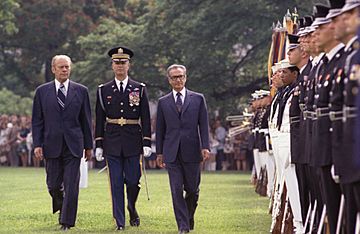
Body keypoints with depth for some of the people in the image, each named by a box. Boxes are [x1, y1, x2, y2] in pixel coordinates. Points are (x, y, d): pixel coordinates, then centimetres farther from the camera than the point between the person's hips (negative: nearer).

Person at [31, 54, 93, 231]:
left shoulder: (81, 91, 5)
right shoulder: (42, 91, 5)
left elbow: (86, 120, 7)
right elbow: (37, 121, 5)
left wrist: (88, 145, 6)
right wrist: (37, 144, -4)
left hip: (73, 146, -1)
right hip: (52, 146, 1)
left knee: (71, 186, -5)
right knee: (53, 185, 7)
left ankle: (66, 222, 1)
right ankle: (60, 204, 38)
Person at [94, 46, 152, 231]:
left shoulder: (139, 89, 4)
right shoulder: (103, 90, 6)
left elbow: (145, 118, 3)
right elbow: (99, 120, 7)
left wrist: (147, 143, -4)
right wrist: (98, 145, 2)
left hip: (133, 141, 0)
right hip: (112, 142, 1)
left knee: (133, 181, -1)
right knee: (116, 183, 0)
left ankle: (132, 208, 28)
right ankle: (120, 221, 5)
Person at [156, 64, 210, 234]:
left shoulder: (198, 99, 7)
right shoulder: (163, 102, 9)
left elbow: (204, 124, 4)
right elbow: (160, 129, 11)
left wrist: (205, 147, -6)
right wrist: (159, 152, 8)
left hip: (191, 151, 0)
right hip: (172, 153, 0)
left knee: (192, 189, 6)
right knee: (177, 190, -5)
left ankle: (189, 216, 31)